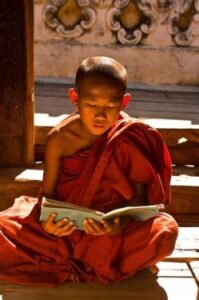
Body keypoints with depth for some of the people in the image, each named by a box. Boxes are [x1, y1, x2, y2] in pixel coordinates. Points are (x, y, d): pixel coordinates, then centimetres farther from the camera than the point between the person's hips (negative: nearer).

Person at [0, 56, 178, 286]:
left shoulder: (130, 139, -11)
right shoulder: (60, 138, -9)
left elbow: (140, 195, -9)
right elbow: (47, 192, -3)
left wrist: (122, 223, -31)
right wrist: (46, 222, -26)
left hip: (111, 227, 0)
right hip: (63, 223, 1)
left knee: (166, 231, -29)